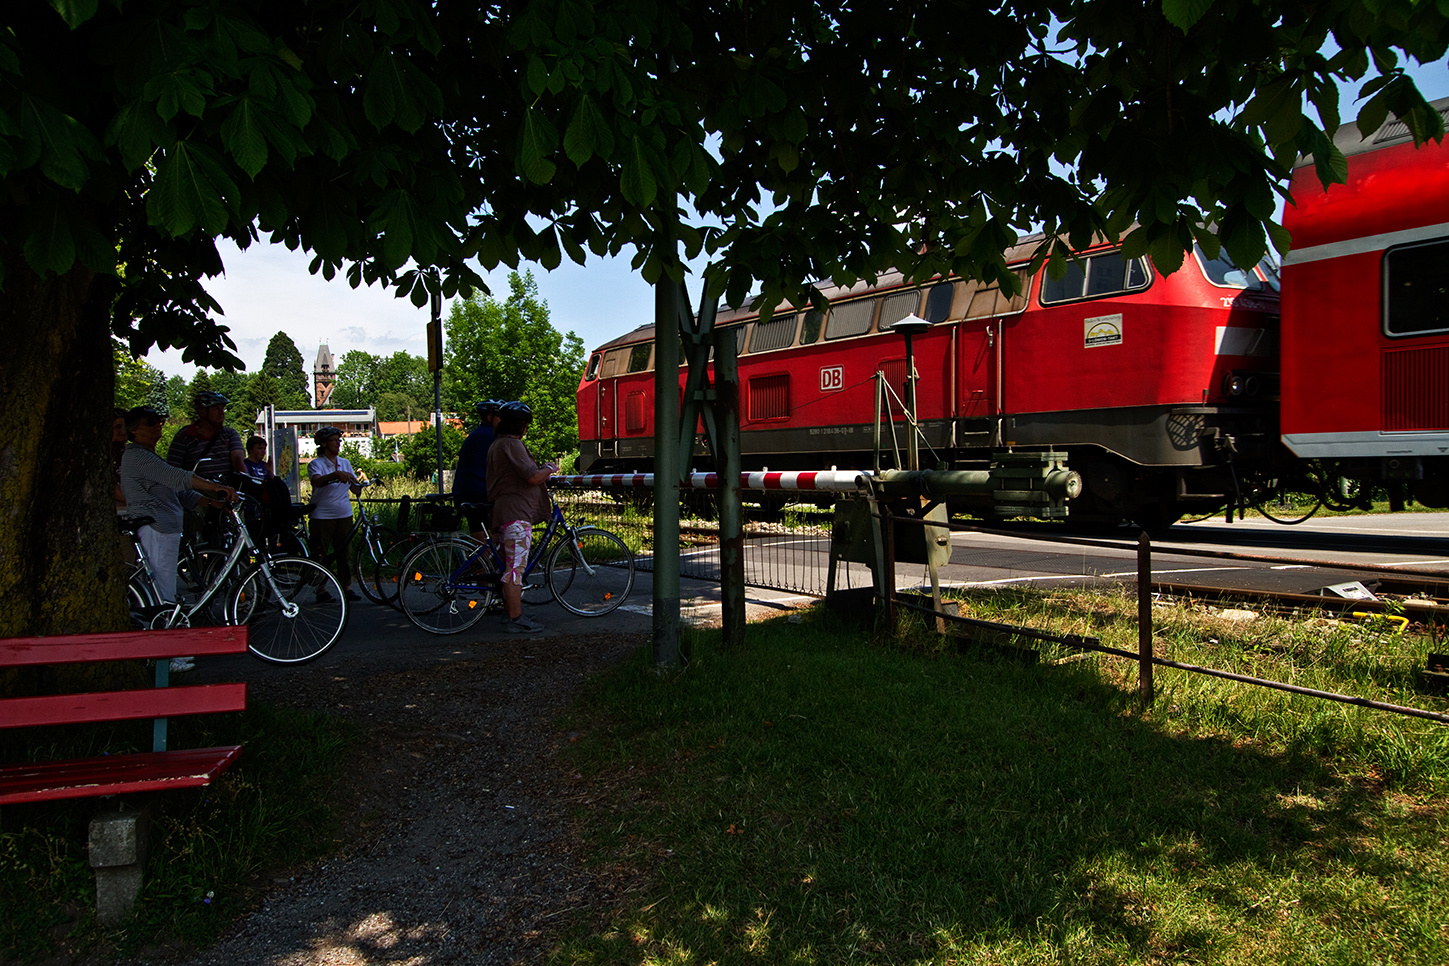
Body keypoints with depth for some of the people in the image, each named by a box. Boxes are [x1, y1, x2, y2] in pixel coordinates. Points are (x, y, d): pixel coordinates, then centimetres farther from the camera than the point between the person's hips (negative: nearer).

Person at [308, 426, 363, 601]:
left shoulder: (345, 463, 13)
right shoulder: (316, 464, -3)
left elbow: (355, 488, 11)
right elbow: (317, 481, -26)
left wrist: (358, 485, -13)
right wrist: (336, 475, -42)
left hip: (344, 514, 4)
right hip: (322, 516, -4)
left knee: (344, 551, 5)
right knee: (320, 553, 0)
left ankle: (347, 587, 11)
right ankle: (321, 590, 9)